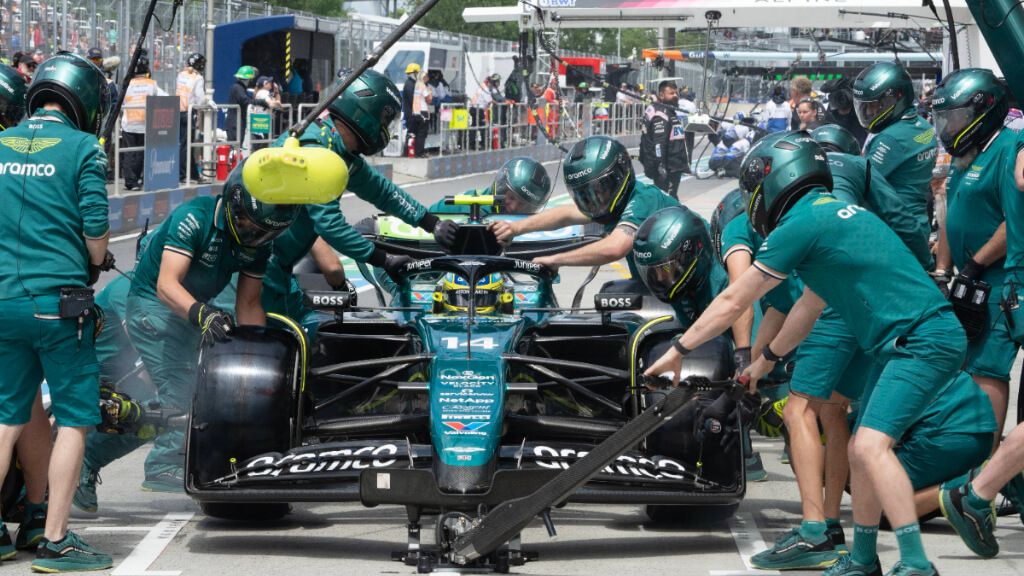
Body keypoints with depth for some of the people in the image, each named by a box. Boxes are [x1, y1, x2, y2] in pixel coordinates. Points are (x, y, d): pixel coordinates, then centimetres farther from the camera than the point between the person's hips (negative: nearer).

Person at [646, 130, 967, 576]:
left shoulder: (801, 222, -9)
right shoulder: (835, 211, 20)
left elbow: (732, 302, -1)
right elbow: (809, 306, 33)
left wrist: (678, 350, 11)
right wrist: (765, 361, 45)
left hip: (922, 342, -10)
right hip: (905, 343, 10)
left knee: (871, 445, -20)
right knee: (861, 451, 14)